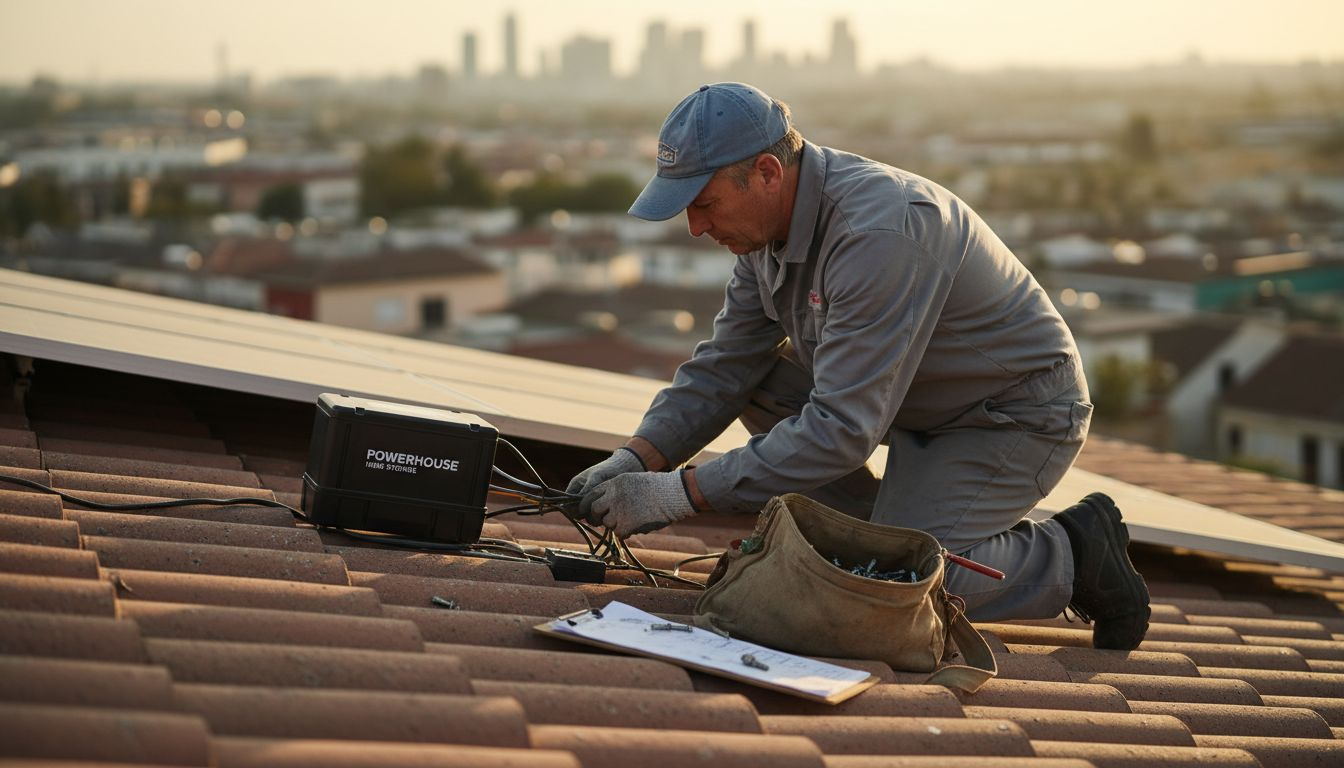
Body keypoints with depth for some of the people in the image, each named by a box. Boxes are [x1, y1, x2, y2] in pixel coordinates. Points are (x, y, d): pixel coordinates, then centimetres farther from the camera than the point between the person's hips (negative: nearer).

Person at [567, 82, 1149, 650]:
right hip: (922, 400, 9)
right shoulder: (769, 218, -5)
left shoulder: (879, 233, -34)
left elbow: (843, 429, -35)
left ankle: (1073, 555, 2)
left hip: (1019, 415, -9)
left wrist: (679, 494, -34)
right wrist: (636, 459, -16)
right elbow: (723, 367, 1)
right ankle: (899, 527, 4)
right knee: (756, 386, -4)